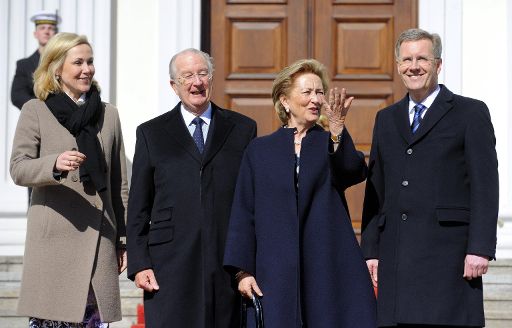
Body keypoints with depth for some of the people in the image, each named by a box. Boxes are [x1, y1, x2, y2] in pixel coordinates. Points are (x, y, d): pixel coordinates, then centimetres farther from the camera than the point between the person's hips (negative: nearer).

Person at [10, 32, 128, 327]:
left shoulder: (109, 115, 16)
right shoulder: (35, 111, 4)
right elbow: (18, 168, -4)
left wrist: (124, 239, 13)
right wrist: (55, 164, -24)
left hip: (100, 238, 3)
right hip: (54, 240, -3)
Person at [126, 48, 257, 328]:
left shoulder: (242, 129, 12)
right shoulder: (151, 133, 11)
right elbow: (138, 208, 9)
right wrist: (139, 264, -1)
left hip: (229, 263, 1)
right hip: (171, 265, -1)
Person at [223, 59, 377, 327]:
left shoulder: (333, 145, 12)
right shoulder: (260, 150, 11)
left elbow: (356, 172, -11)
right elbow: (243, 214, 8)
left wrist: (337, 131, -25)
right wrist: (242, 271, 0)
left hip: (329, 269, 0)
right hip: (276, 272, 0)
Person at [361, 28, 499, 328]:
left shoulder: (471, 113, 4)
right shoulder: (386, 119, 20)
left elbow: (485, 187, -3)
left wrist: (480, 249, -11)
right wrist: (371, 250, 11)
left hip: (448, 255, -4)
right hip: (397, 256, 5)